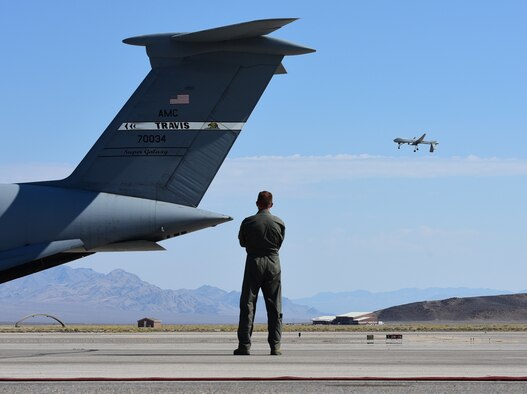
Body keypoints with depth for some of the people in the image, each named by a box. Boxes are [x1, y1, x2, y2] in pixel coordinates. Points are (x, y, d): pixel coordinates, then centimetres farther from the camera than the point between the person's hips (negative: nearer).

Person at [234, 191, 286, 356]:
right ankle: (275, 345, 3)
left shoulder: (248, 222, -6)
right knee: (274, 306, 7)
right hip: (273, 263, 2)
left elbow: (242, 243, 7)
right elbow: (280, 243, 10)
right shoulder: (279, 223, -1)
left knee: (247, 305, 3)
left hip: (254, 262, -2)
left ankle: (244, 345, -2)